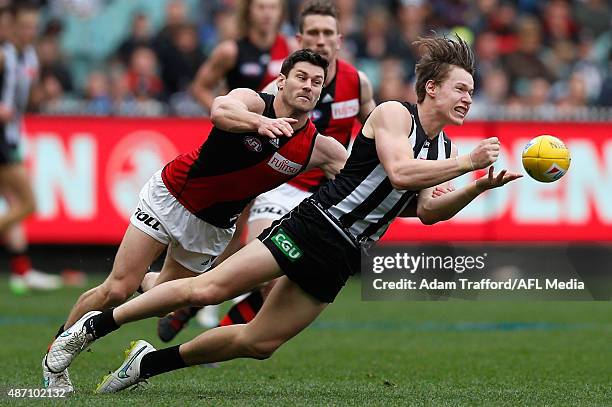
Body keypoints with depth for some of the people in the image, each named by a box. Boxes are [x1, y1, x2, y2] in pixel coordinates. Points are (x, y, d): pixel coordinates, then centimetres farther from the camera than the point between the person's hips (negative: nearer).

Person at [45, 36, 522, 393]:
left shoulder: (444, 148, 14)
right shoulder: (394, 113, -8)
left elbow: (427, 211, 15)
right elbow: (400, 172, -22)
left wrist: (477, 189, 1)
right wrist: (467, 162, -20)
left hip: (340, 260, 7)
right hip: (312, 226, -7)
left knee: (260, 342, 2)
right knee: (205, 289, -15)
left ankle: (149, 362, 17)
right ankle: (93, 326, -2)